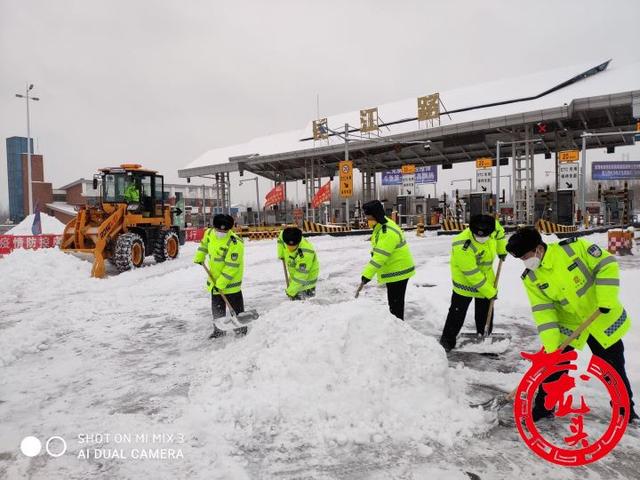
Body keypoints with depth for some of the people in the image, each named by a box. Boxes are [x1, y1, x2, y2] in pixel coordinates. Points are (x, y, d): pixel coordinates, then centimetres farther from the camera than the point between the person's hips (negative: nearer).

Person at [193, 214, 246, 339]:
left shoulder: (235, 243, -27)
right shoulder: (209, 233, -6)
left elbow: (232, 266, -27)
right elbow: (204, 244, 19)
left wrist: (221, 283, -27)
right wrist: (199, 257, 17)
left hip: (231, 279, -6)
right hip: (215, 278, 6)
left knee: (236, 305, 4)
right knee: (216, 306, 15)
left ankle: (240, 328, 20)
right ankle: (218, 329, 29)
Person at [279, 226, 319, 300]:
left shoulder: (306, 253, -39)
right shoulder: (284, 236, -23)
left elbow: (301, 275, -34)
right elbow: (280, 237, 6)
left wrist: (291, 291, -30)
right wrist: (281, 254, 1)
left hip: (308, 276, -6)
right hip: (294, 273, 7)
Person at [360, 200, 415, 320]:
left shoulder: (388, 233, -28)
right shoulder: (381, 225, 5)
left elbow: (380, 256, -31)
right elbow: (377, 252, 16)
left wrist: (367, 274, -31)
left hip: (398, 272, -10)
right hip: (394, 271, 10)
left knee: (396, 303, -2)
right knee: (393, 301, 21)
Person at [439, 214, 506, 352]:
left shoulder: (492, 225, -20)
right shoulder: (462, 247, -36)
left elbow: (499, 232, 10)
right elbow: (473, 274, -29)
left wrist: (502, 250, 14)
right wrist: (490, 292, -21)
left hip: (486, 275, 6)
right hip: (464, 279, -5)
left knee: (485, 311, 14)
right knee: (458, 311, 2)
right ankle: (447, 340, 15)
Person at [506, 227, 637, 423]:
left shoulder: (574, 247, -24)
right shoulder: (531, 279, -13)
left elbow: (607, 265, -16)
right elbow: (543, 311, -15)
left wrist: (606, 298, -23)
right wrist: (550, 345, -22)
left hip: (603, 319, -1)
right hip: (567, 325, 2)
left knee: (614, 368, 14)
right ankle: (543, 406, 16)